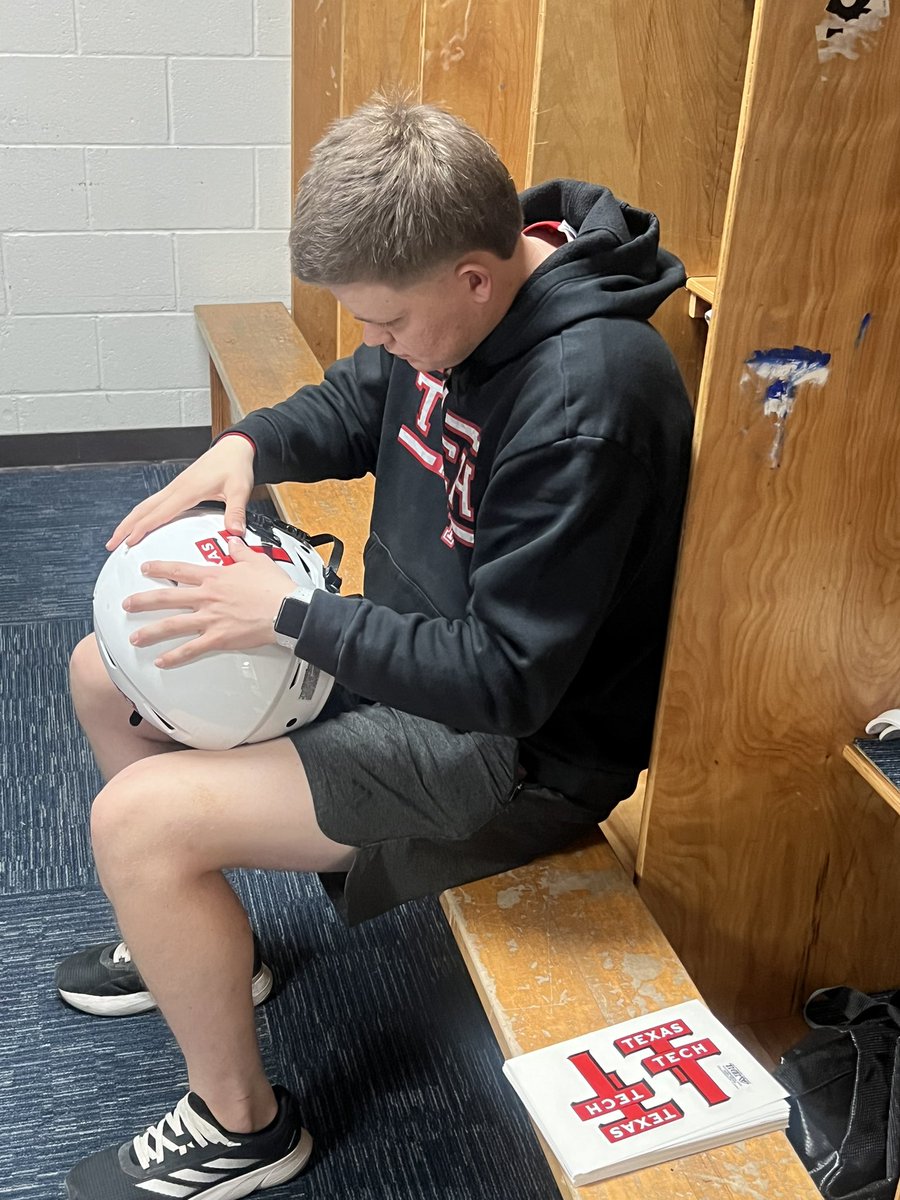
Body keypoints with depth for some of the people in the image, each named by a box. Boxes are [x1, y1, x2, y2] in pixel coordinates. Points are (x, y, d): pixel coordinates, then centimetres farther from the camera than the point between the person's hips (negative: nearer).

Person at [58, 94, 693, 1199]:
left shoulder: (586, 402, -31)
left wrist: (289, 615, -24)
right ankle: (193, 941, 36)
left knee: (135, 821, -20)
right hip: (412, 642, 10)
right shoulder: (453, 296, -5)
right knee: (103, 672, 15)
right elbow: (355, 405, 15)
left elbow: (506, 680, -29)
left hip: (520, 747, -9)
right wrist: (246, 446, -6)